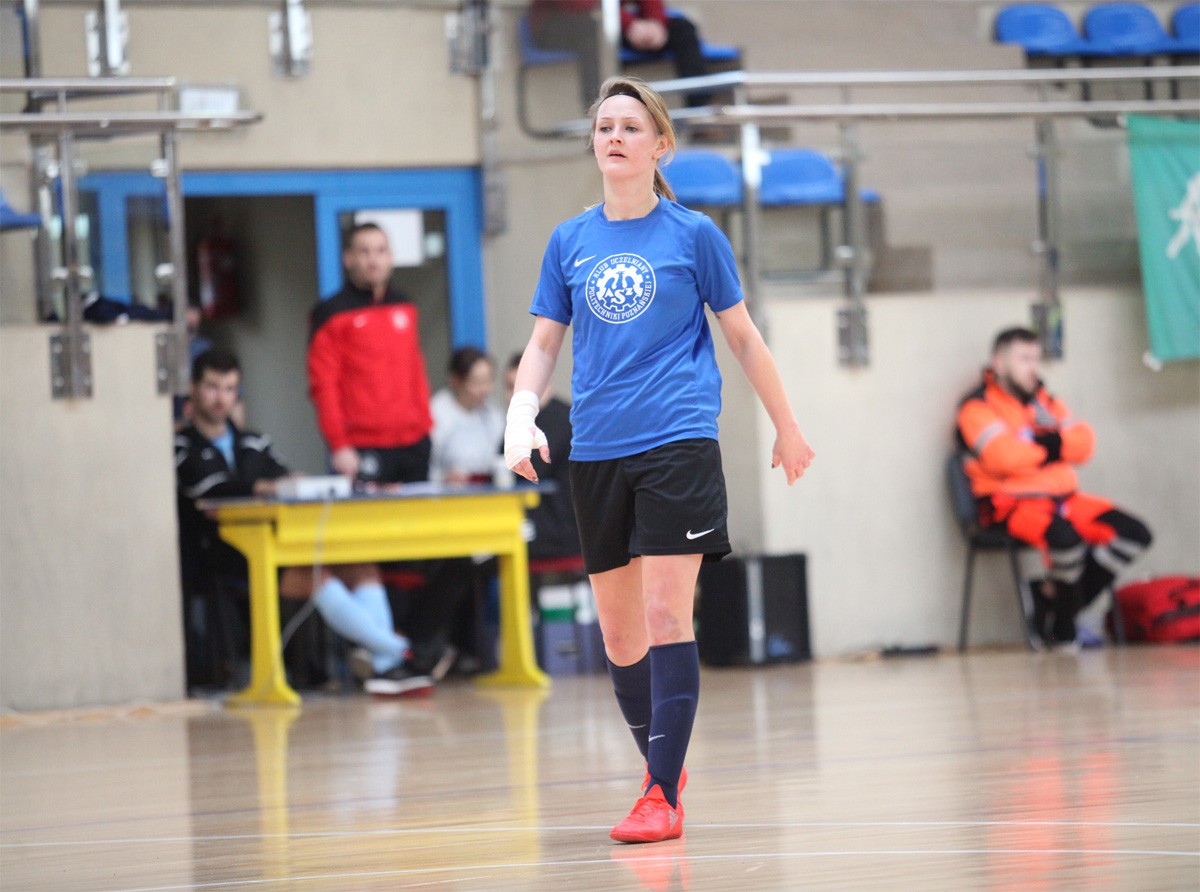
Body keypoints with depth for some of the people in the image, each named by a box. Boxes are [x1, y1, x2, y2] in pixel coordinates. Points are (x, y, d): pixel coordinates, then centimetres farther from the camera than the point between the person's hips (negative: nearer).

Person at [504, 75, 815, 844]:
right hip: (596, 455, 4)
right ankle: (667, 770, 27)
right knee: (619, 636, 8)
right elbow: (545, 344, 12)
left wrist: (786, 426, 14)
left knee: (667, 617, -13)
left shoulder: (694, 234, 1)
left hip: (677, 442, -4)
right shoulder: (570, 241, 9)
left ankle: (662, 798, -12)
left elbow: (742, 336, 8)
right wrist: (522, 413, -6)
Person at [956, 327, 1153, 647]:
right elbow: (1002, 455, -19)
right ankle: (1063, 631, -14)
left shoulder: (1044, 400, 21)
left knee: (1134, 535, -7)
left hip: (1062, 497, 8)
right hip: (1010, 503, -8)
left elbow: (1083, 442, 9)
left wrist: (1054, 441, -12)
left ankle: (1052, 599, -5)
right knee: (1065, 537, -37)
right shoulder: (978, 407, -2)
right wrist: (1055, 449, -4)